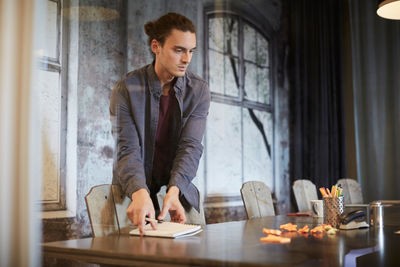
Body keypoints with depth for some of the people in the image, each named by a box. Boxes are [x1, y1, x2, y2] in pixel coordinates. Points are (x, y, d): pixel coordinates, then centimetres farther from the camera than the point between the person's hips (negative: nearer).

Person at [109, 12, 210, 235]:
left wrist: (173, 191, -29)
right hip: (134, 193, -2)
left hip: (179, 192, 2)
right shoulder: (127, 88, -10)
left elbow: (191, 147, -12)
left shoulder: (199, 91, -3)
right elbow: (127, 149, -18)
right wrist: (140, 194, -37)